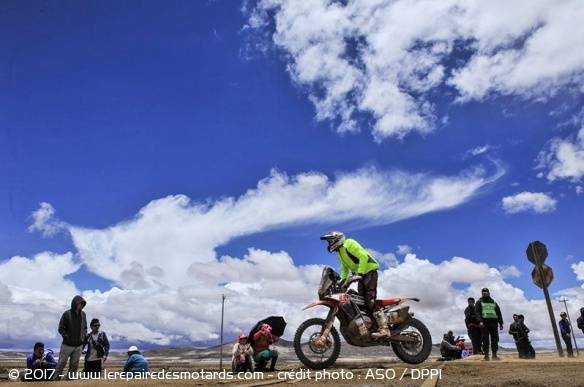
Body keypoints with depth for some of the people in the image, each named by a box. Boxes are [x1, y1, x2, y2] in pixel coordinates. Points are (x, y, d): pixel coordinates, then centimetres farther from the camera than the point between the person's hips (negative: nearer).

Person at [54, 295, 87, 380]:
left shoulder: (83, 314, 6)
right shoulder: (67, 314, -7)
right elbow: (61, 328, -5)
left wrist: (83, 336, 2)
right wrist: (66, 337, -13)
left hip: (78, 345, 4)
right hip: (67, 344, -4)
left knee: (74, 365, 10)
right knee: (61, 364, 1)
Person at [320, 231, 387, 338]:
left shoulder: (349, 243, -11)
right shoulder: (339, 253, 19)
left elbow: (364, 256, -20)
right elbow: (344, 268, 26)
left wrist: (360, 273, -25)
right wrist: (343, 280, 10)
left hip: (369, 270, -10)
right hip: (361, 274, 10)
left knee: (369, 300, -22)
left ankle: (384, 328, -28)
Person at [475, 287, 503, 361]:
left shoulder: (493, 302, 20)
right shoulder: (479, 302, 10)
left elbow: (499, 313, 18)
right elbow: (477, 312, -2)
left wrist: (501, 323, 8)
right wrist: (480, 321, -18)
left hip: (494, 322, 3)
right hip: (485, 323, -3)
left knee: (495, 339, 3)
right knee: (485, 340, -5)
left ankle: (494, 355, 11)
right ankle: (486, 355, -2)